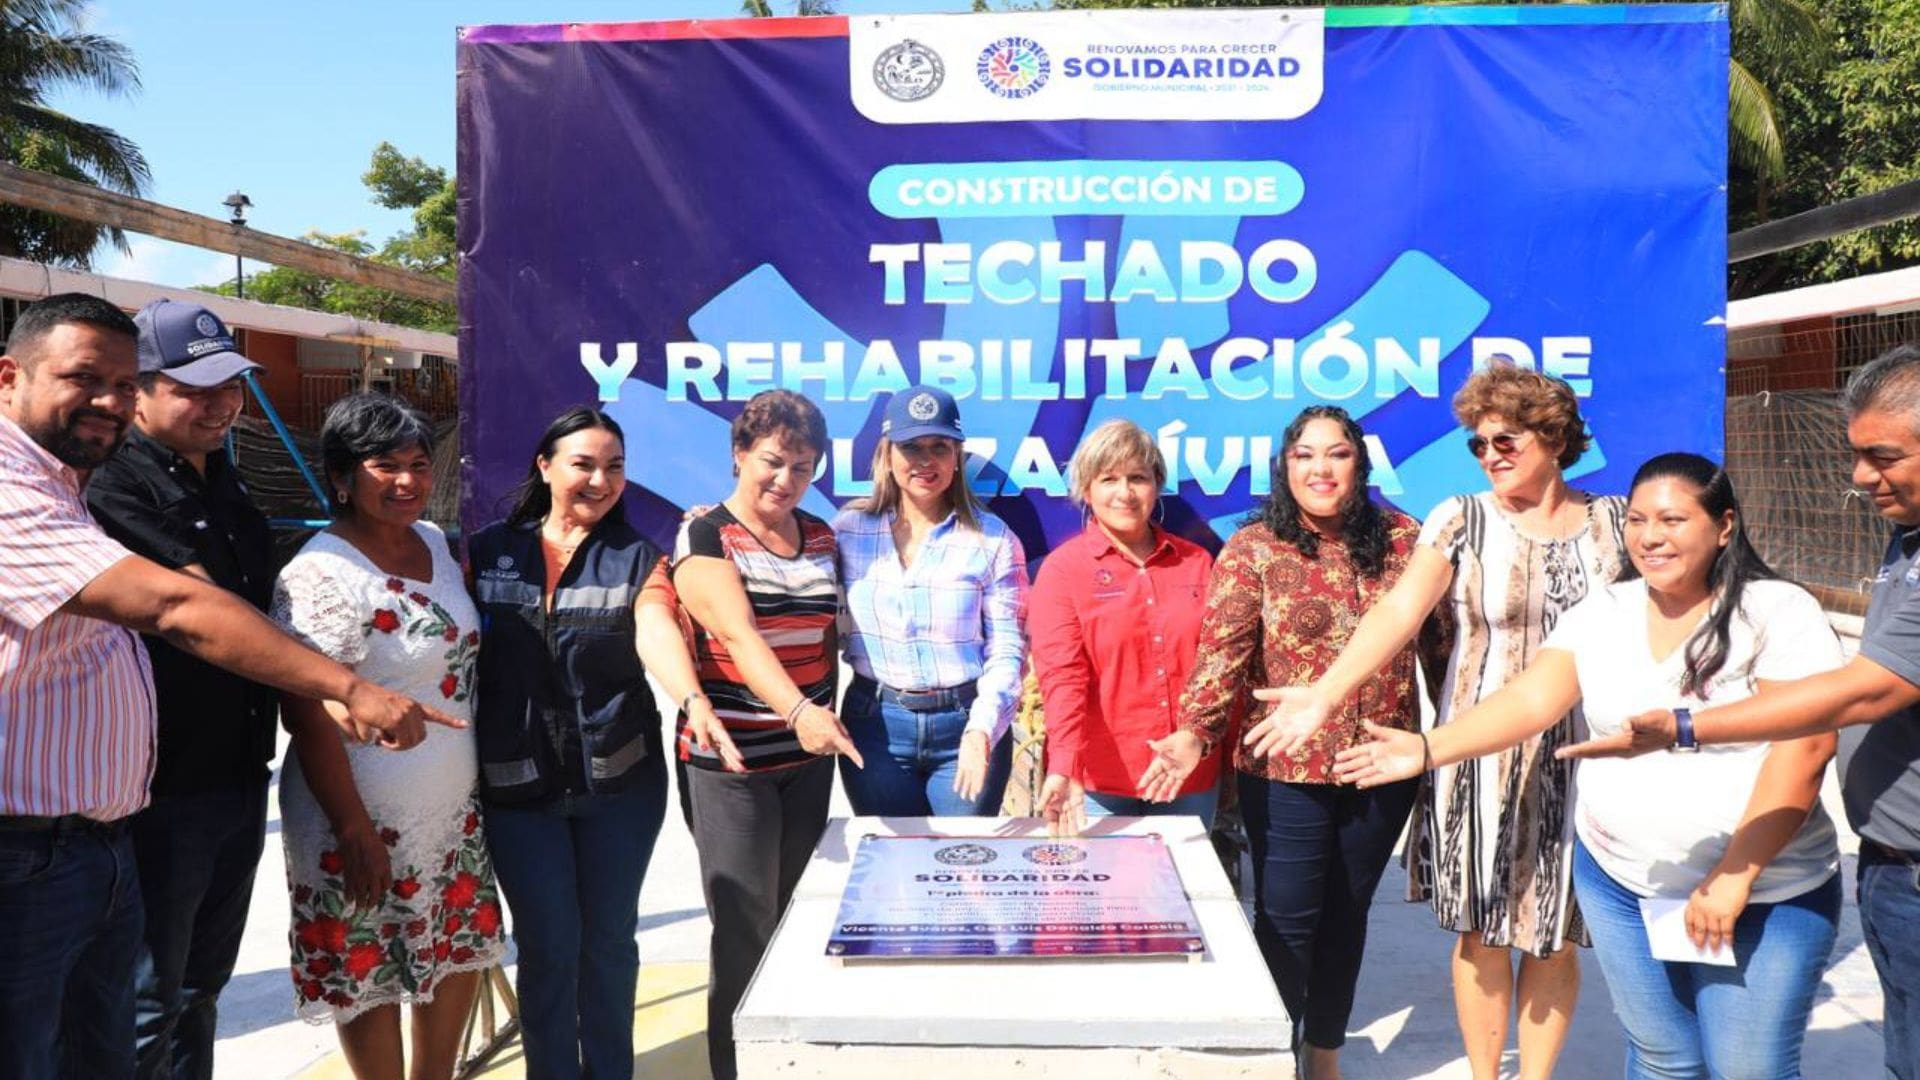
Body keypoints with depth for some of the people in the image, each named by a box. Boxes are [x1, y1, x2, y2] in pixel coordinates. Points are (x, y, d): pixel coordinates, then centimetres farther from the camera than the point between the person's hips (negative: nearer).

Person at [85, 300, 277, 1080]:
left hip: (239, 777, 8)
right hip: (162, 790, -8)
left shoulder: (221, 482, 13)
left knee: (200, 992, 18)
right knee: (148, 1012, 4)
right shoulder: (113, 486, -13)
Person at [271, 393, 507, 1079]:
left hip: (455, 808, 8)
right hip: (371, 819, -8)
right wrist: (353, 830, -20)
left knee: (461, 953, 18)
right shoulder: (321, 576, -19)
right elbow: (308, 717, -20)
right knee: (371, 977, 7)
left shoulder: (434, 542, 6)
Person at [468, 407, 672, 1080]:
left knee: (610, 939, 11)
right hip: (517, 785, 0)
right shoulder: (489, 552, 4)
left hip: (622, 778, 0)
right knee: (549, 947, 4)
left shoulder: (636, 559, 0)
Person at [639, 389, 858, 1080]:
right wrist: (798, 712, -37)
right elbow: (739, 635, -24)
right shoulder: (703, 537, -10)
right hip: (731, 762, -5)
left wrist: (828, 711, 5)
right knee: (746, 933, -1)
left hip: (809, 757, 5)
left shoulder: (821, 537, 8)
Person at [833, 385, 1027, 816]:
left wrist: (982, 729, -20)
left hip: (967, 724, -1)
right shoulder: (848, 530, 1)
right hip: (876, 724, 1)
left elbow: (1006, 651, -6)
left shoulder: (992, 539, -3)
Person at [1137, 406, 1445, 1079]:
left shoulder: (1402, 538, 1)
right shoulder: (1252, 549, -9)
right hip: (1287, 770, -3)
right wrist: (1195, 731, -33)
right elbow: (1223, 649, -18)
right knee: (1287, 919, 4)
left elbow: (1439, 634, 9)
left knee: (1346, 916, 16)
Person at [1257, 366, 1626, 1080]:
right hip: (1482, 760, -1)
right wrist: (1326, 694, -29)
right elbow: (1399, 611, -16)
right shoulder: (1461, 520, -4)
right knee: (1483, 930, 7)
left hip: (1582, 761, 1)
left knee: (1554, 933, 9)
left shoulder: (1614, 522, 4)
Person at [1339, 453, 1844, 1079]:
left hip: (1764, 897, -3)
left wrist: (1734, 875, -20)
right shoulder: (1601, 614, 3)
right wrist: (1428, 749, -18)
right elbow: (1531, 700, -5)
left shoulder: (1779, 612, -10)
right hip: (1619, 885, 4)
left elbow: (1803, 749, -16)